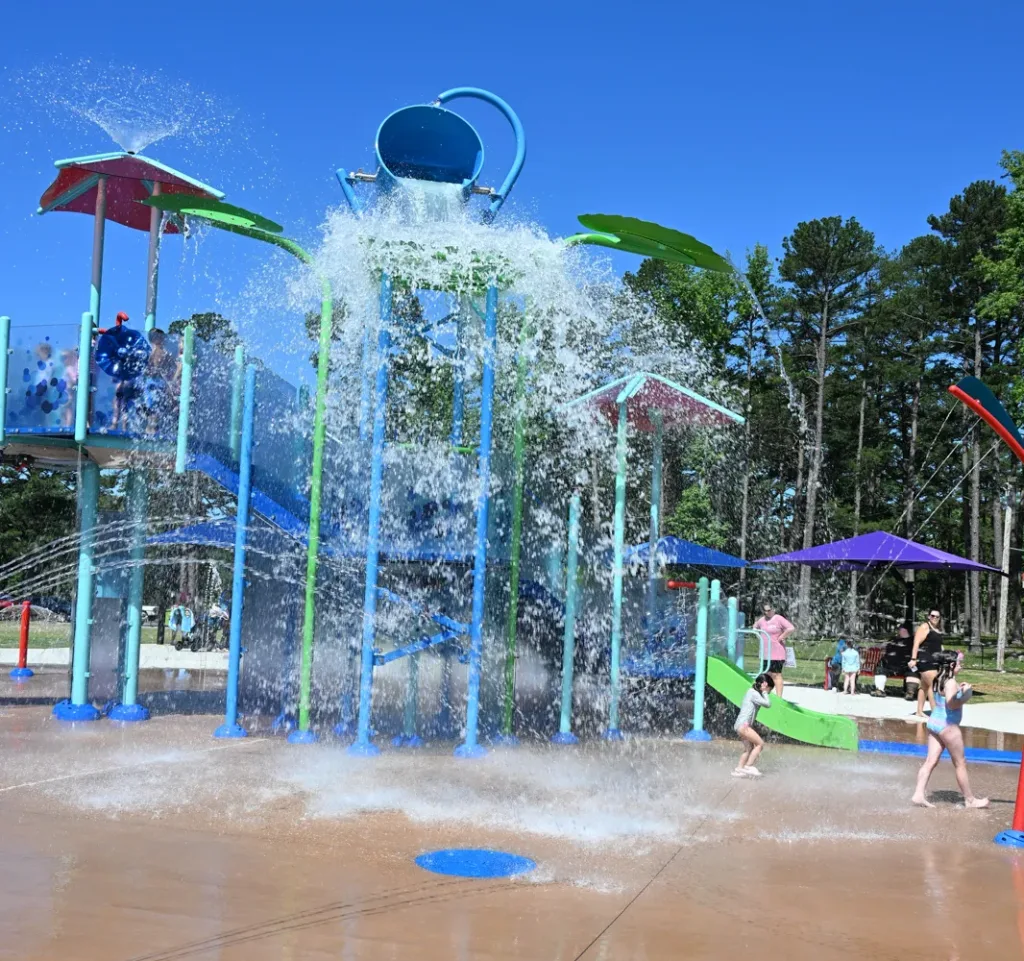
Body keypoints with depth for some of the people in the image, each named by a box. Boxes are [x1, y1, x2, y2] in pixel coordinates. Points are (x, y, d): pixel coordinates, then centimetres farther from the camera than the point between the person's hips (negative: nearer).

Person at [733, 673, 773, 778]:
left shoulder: (753, 692, 18)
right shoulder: (754, 693, -12)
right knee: (760, 743, -9)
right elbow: (767, 703, -17)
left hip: (743, 725, 10)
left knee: (749, 748, 13)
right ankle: (748, 766, -9)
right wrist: (764, 692, -5)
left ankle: (739, 769, 14)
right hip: (743, 724, -10)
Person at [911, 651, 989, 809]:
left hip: (934, 721, 9)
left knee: (931, 761, 7)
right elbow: (951, 704, -31)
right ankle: (970, 800, 15)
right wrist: (966, 696, -17)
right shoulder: (951, 682, -19)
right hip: (947, 724, -9)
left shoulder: (939, 679, 9)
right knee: (960, 764, 5)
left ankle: (918, 794, 2)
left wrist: (959, 690, 10)